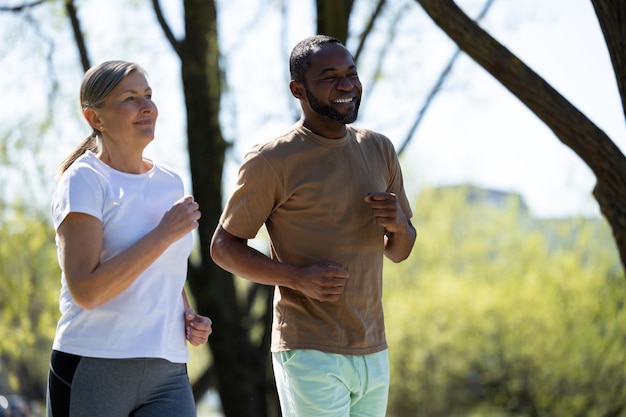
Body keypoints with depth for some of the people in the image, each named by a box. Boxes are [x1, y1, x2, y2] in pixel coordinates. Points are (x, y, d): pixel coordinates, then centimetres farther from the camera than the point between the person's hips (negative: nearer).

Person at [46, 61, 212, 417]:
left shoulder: (171, 183, 15)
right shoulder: (84, 180, -4)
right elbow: (85, 291, -17)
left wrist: (191, 320, 10)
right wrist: (165, 234, -15)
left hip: (168, 372, 5)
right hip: (93, 370, -5)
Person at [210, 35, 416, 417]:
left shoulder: (379, 150, 11)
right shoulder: (272, 162, -8)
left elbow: (400, 252, 18)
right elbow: (224, 246, -2)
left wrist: (399, 225, -7)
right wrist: (299, 277, -17)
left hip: (372, 353, 6)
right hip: (310, 353, -6)